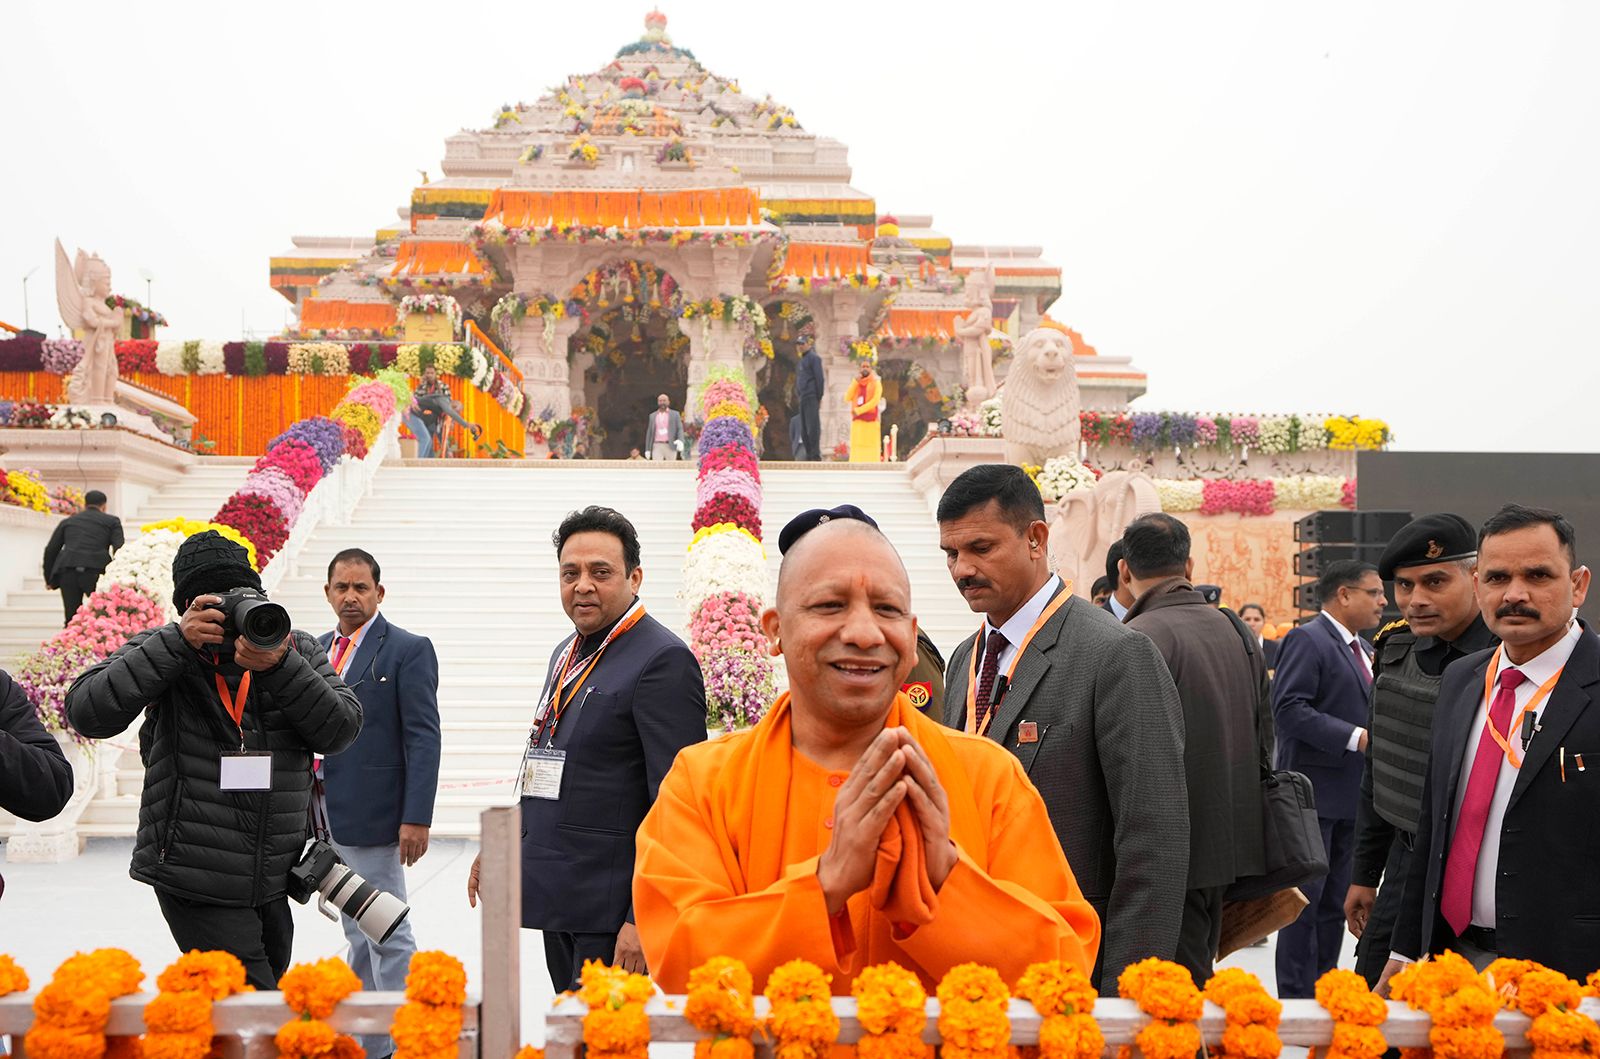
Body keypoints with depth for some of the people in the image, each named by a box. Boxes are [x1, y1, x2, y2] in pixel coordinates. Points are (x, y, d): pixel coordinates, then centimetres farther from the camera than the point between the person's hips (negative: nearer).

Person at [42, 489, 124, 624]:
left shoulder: (68, 521, 25)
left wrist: (49, 578, 24)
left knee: (72, 619, 5)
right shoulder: (112, 521, 17)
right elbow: (119, 549, 4)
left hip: (68, 572, 2)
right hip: (96, 571, -2)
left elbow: (51, 550, 19)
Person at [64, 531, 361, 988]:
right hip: (195, 881, -5)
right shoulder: (163, 654, -1)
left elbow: (340, 730, -5)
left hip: (274, 881, 5)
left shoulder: (298, 650, 6)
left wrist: (280, 666, -21)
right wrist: (177, 641, -22)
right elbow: (88, 713, -15)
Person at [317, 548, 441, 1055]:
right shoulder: (318, 649, 13)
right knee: (358, 934, 14)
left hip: (373, 818, -7)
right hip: (325, 818, 7)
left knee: (386, 934, -3)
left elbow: (424, 740, -12)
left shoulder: (409, 650, -7)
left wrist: (416, 819, -19)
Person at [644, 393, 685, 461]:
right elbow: (649, 433, 15)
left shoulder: (675, 414, 7)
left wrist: (680, 441, -20)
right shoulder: (652, 416, 15)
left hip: (670, 447, -1)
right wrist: (647, 449, 8)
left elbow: (680, 429, 0)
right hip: (657, 446, 1)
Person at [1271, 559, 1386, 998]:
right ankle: (1296, 999, 1)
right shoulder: (1306, 640, -12)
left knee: (1336, 902, 13)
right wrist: (1356, 738, -23)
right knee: (1306, 899, -4)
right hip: (1315, 794, -9)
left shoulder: (1363, 648, 17)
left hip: (1352, 795, 9)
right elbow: (1289, 709, -21)